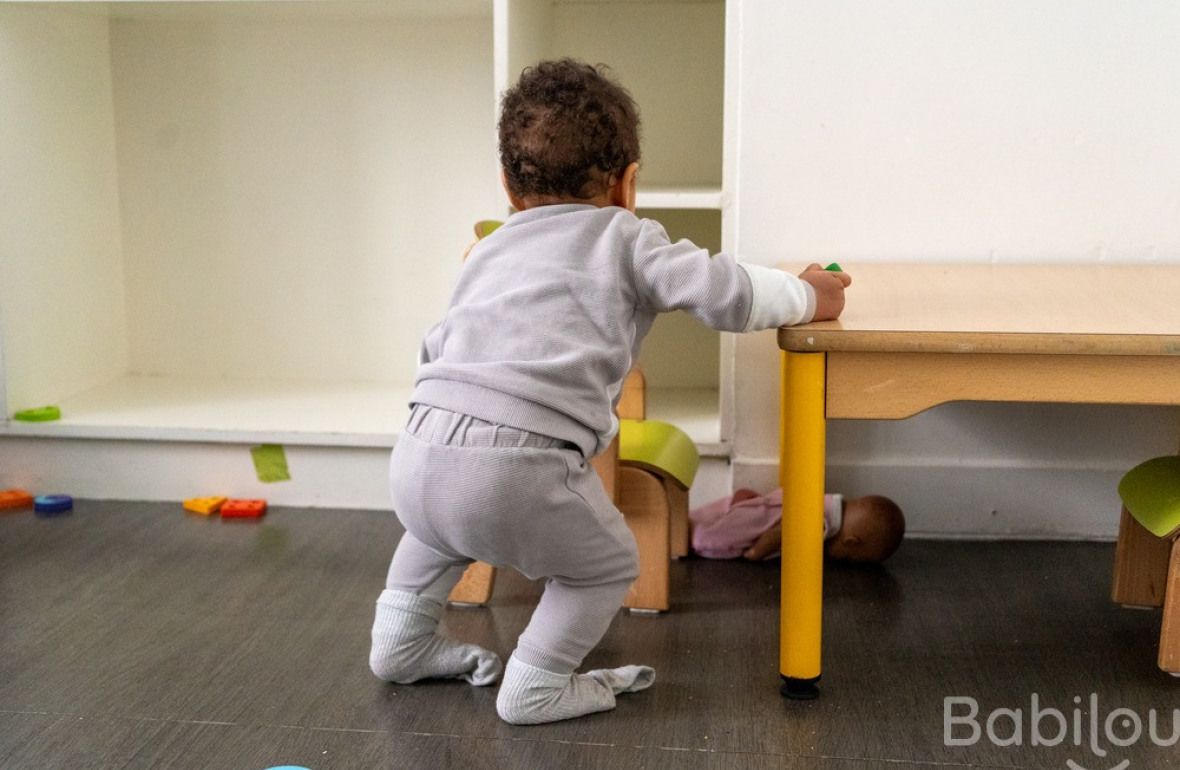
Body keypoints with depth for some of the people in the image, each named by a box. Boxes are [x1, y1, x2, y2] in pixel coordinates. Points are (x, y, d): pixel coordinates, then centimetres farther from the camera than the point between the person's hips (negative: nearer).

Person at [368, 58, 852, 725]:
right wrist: (808, 295, 22)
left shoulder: (490, 251, 28)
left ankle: (402, 639, 45)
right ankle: (537, 685, 19)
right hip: (519, 469, -6)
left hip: (420, 452, 6)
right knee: (609, 565, 20)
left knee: (443, 520, 40)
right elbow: (726, 292, 4)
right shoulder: (626, 239, 11)